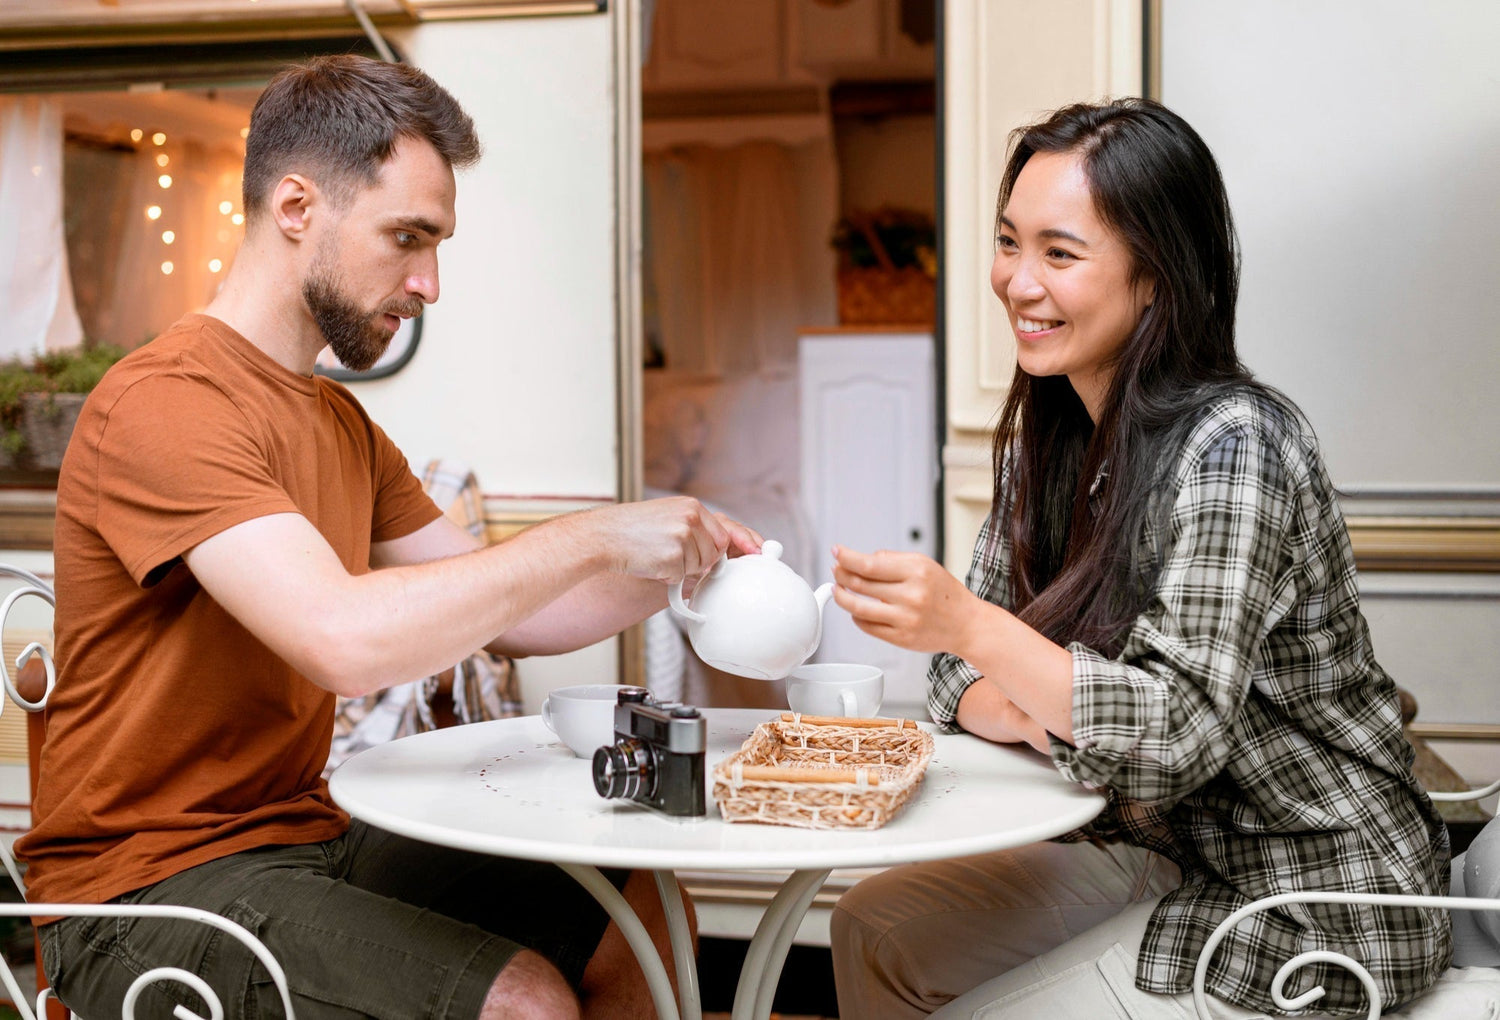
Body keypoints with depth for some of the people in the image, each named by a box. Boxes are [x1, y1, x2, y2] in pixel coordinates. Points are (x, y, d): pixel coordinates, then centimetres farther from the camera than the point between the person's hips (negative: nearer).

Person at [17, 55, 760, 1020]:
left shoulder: (341, 423, 13)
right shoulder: (166, 404, -18)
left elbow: (504, 612, 13)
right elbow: (346, 641, -32)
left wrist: (669, 569, -4)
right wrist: (592, 538, -23)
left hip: (309, 837, 9)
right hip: (155, 886, -8)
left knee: (635, 923, 1)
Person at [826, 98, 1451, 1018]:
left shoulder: (1232, 447, -23)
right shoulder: (1049, 438, 2)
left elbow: (1180, 730, -29)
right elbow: (964, 682, 2)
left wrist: (969, 624, -38)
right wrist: (1048, 714, -19)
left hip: (1313, 912, -7)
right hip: (1172, 856, 8)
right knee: (876, 930, 2)